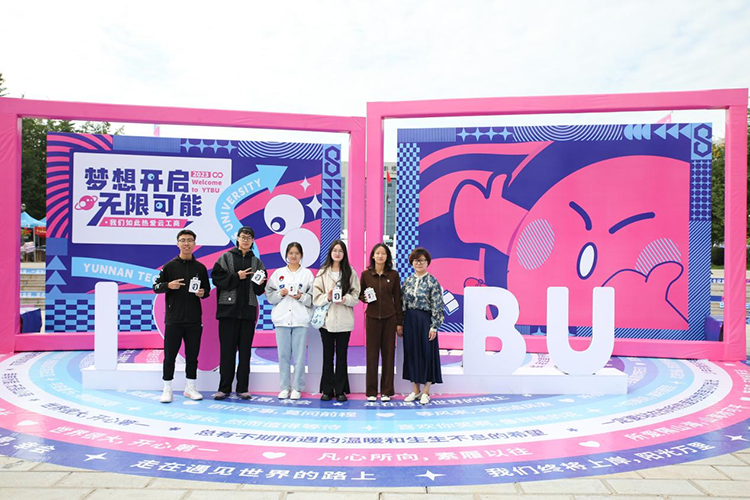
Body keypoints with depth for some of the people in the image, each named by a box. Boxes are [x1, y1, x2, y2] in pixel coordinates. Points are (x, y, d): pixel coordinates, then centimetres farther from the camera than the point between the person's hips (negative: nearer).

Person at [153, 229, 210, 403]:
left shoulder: (200, 268, 7)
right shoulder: (169, 266, 1)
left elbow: (207, 289, 14)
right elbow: (156, 286, 4)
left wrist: (203, 293, -8)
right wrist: (168, 285, -16)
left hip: (194, 320, 2)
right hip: (173, 319, -2)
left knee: (192, 355, 8)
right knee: (170, 355, 3)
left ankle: (190, 388, 20)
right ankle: (167, 389, 14)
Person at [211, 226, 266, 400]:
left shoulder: (257, 262, 13)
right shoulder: (226, 257, 6)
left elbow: (260, 290, 13)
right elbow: (217, 278, -5)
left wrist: (259, 284, -8)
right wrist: (237, 277, -11)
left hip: (248, 311, 2)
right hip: (228, 309, -2)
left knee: (245, 350, 5)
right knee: (227, 349, 0)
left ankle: (242, 388, 11)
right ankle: (224, 388, 8)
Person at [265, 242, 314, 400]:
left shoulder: (307, 274, 7)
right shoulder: (278, 273, 10)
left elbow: (313, 298, 3)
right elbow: (269, 295, 8)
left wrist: (301, 297, -14)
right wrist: (280, 294, -10)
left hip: (300, 319, -1)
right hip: (282, 319, 1)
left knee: (299, 355, -1)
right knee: (283, 354, 3)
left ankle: (297, 388, 9)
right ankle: (284, 387, 14)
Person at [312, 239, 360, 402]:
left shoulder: (350, 272, 3)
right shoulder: (322, 272, 4)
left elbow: (356, 295, 2)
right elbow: (316, 296, 0)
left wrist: (345, 299, -16)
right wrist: (327, 297, -17)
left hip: (344, 320, 0)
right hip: (326, 319, 0)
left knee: (342, 355, 5)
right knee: (328, 355, 7)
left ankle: (340, 390, 14)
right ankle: (327, 390, 16)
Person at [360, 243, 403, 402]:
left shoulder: (393, 275, 2)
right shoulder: (365, 274, 2)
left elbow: (397, 299, 4)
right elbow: (360, 293, 13)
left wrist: (399, 322, 3)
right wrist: (364, 298, -11)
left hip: (389, 318, 0)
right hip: (372, 317, 0)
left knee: (388, 353, 4)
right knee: (372, 353, 3)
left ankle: (386, 391, 14)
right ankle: (371, 391, 13)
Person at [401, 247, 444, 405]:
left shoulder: (432, 282, -6)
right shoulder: (407, 281, 8)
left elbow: (437, 306, -9)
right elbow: (403, 304, 11)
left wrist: (434, 326, -14)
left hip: (425, 321, -5)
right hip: (410, 321, 5)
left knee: (427, 353, 2)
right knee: (411, 353, 8)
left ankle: (425, 392, 13)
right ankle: (415, 390, 20)